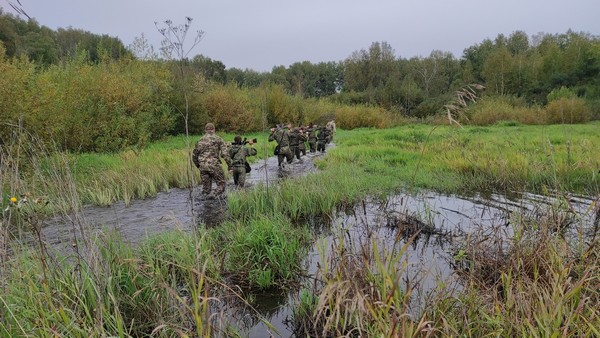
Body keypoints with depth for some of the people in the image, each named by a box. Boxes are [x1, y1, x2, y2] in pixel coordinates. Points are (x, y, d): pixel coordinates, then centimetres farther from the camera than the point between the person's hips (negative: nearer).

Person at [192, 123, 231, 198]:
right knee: (221, 184, 4)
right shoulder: (218, 139, 3)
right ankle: (215, 196, -19)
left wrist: (198, 166, 32)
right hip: (214, 165, -4)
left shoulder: (200, 140, 14)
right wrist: (230, 165, -4)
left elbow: (194, 156, 19)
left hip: (203, 166, 4)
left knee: (206, 187, 12)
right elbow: (225, 153, -7)